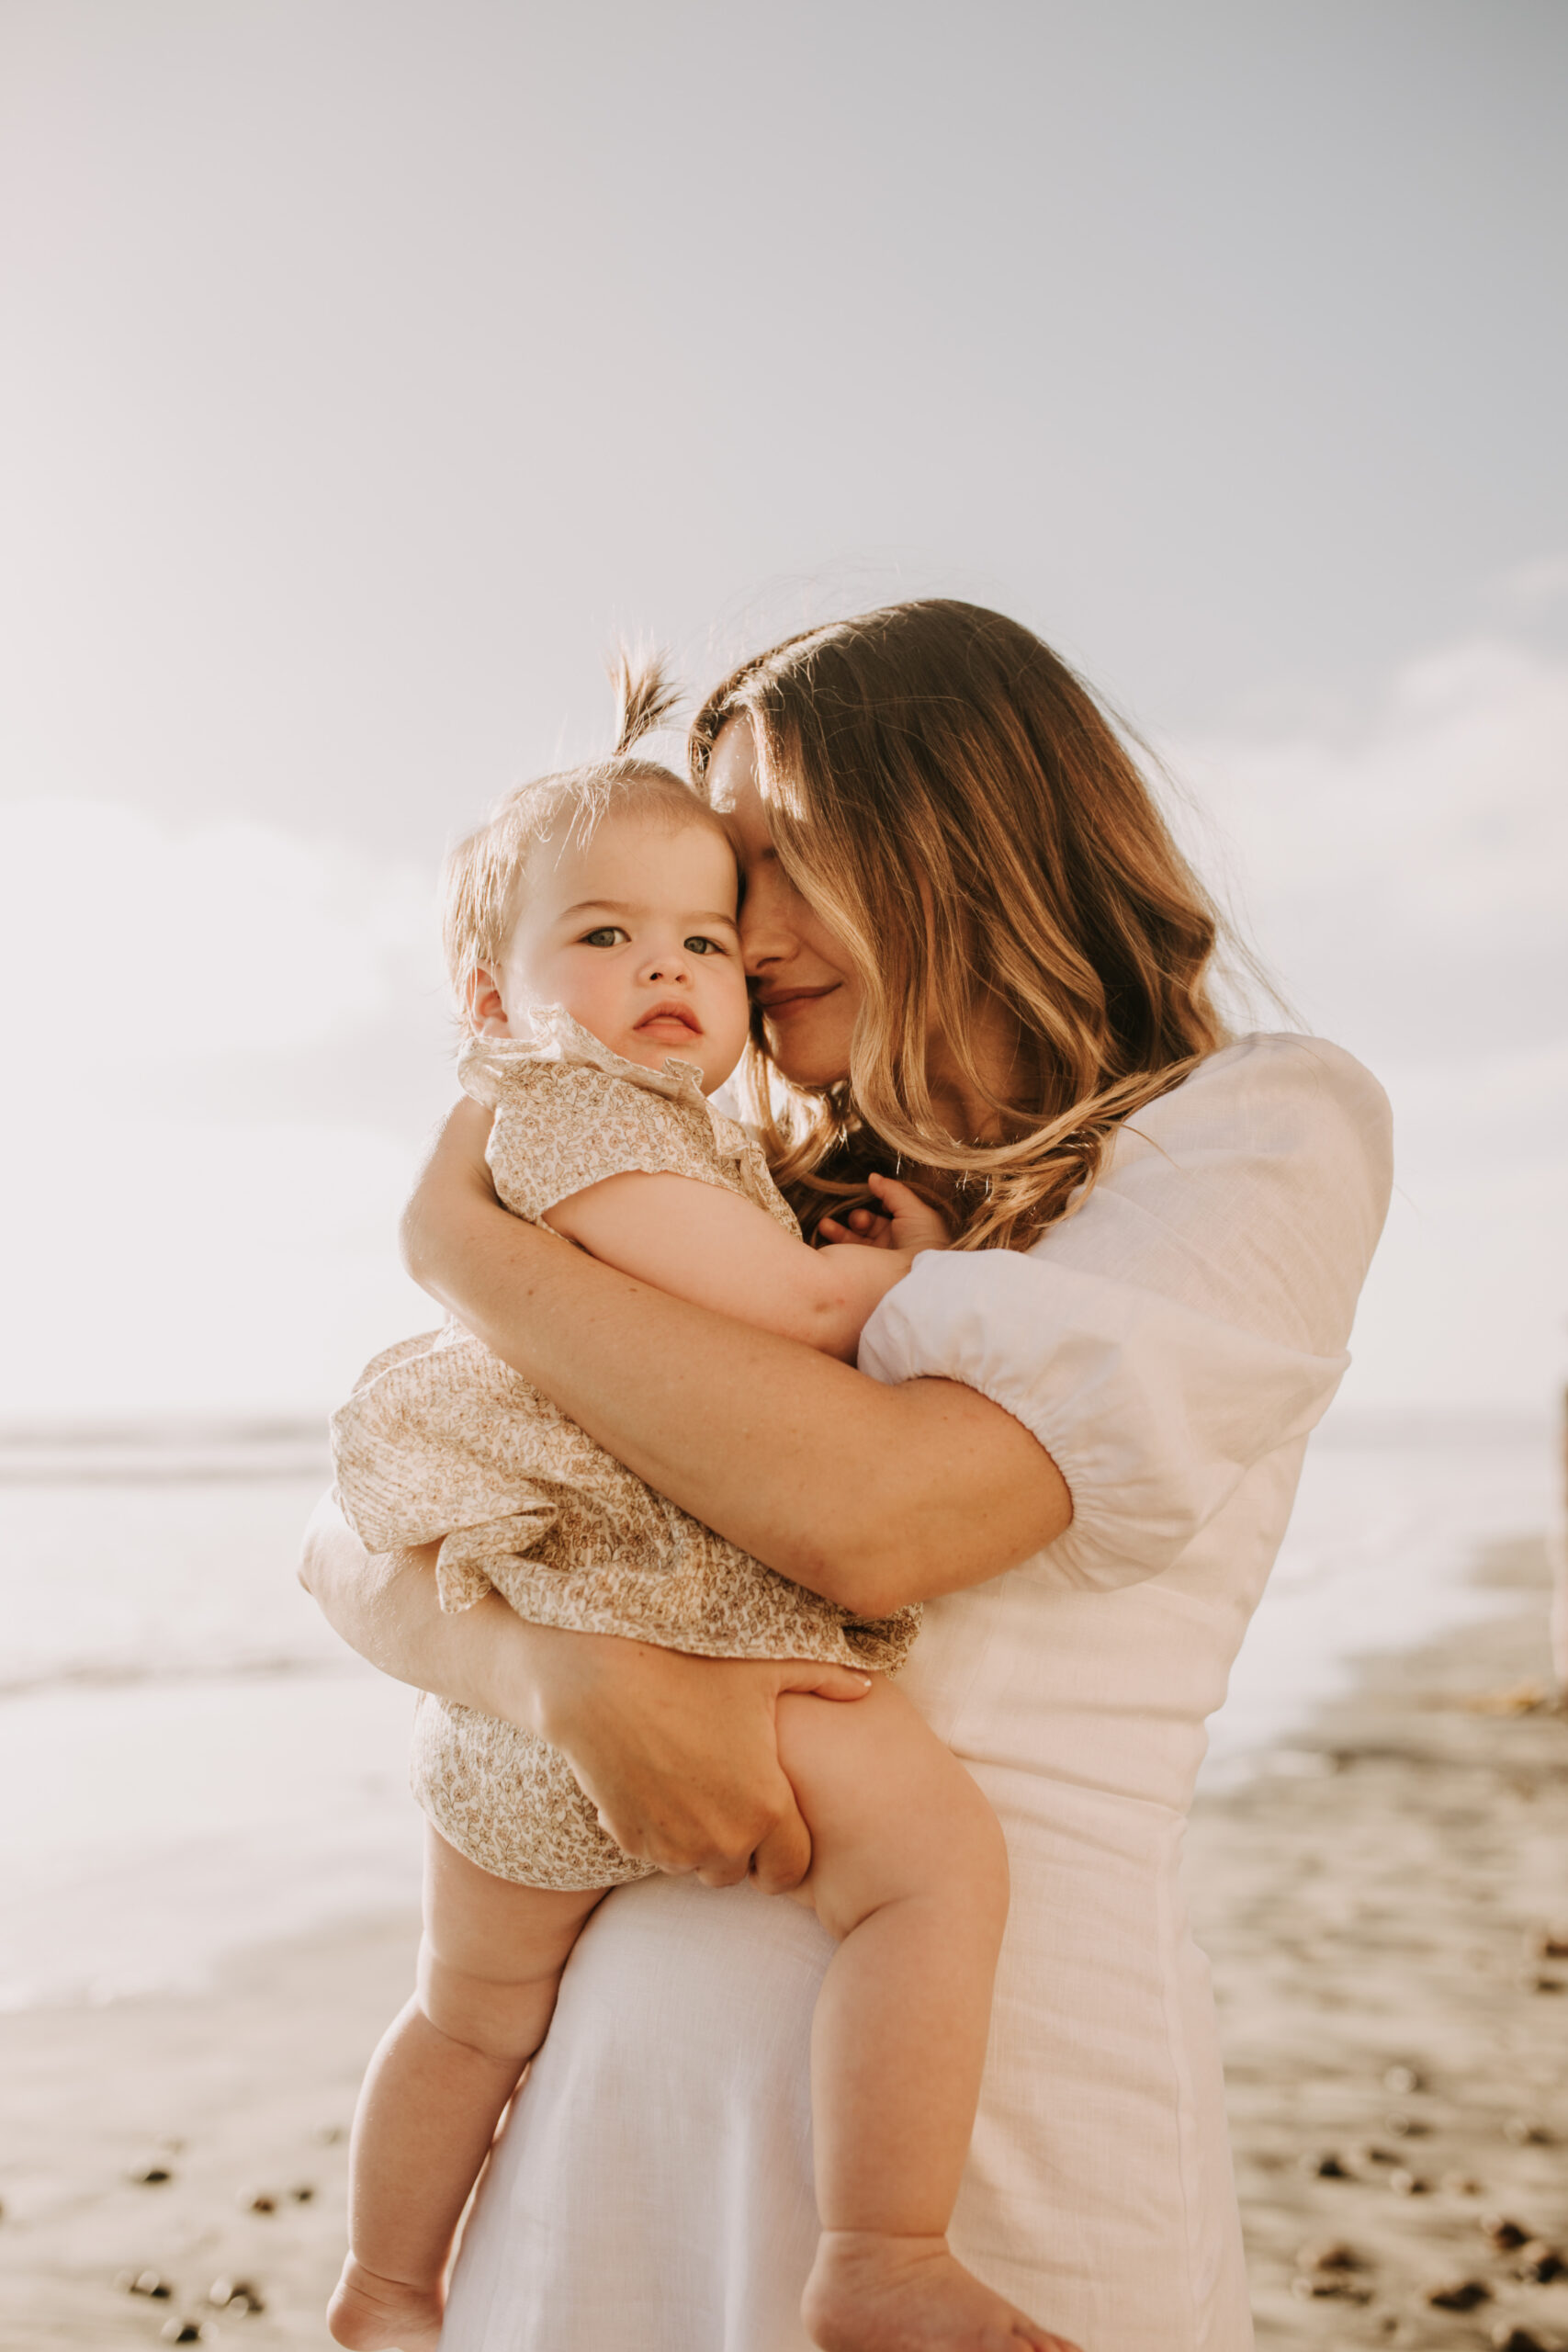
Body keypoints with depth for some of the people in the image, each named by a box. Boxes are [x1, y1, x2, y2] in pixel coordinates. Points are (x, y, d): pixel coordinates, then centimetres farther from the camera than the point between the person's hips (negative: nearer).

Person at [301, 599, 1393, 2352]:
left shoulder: (1265, 1133, -5)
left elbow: (876, 1512, -20)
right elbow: (360, 1538, 4)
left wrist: (464, 1244, -8)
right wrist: (572, 1669, -17)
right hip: (632, 2068, 5)